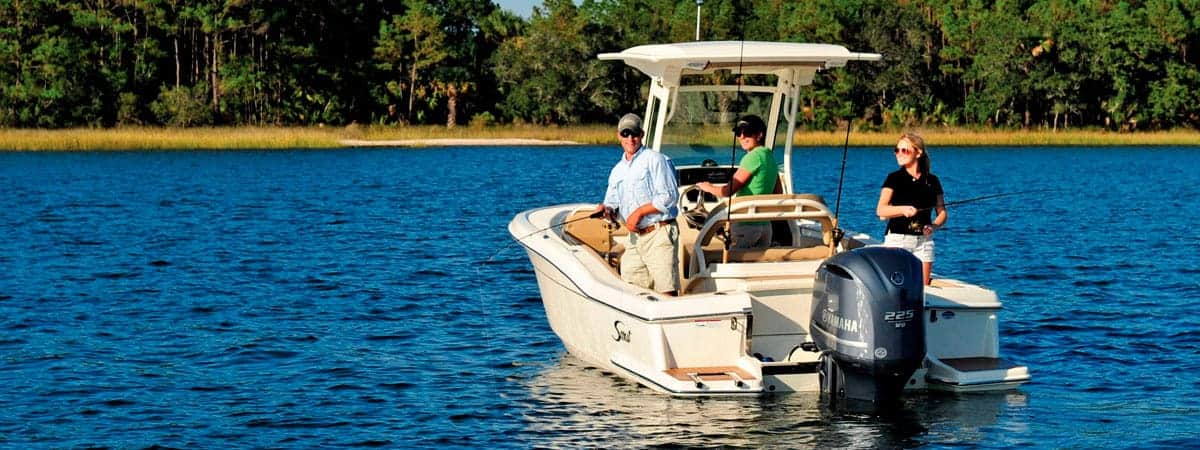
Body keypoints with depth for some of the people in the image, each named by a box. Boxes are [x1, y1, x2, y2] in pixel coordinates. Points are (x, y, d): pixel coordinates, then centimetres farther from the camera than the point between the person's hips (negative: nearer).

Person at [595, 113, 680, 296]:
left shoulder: (655, 159, -2)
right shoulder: (617, 171, 20)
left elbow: (669, 197, -9)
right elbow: (613, 203, 23)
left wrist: (639, 212, -11)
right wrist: (606, 209, -2)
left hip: (659, 234, -7)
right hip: (635, 238, 7)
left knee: (667, 293, -12)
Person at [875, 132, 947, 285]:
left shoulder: (932, 180, 8)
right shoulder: (894, 178, 1)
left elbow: (942, 213, 12)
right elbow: (880, 210, -10)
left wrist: (934, 226, -10)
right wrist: (903, 209, -27)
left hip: (923, 241, 3)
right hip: (897, 238, -3)